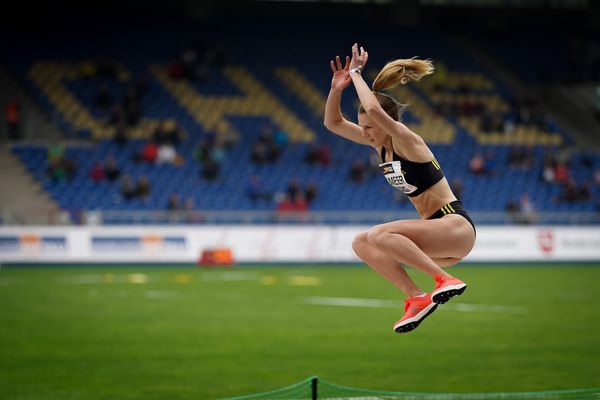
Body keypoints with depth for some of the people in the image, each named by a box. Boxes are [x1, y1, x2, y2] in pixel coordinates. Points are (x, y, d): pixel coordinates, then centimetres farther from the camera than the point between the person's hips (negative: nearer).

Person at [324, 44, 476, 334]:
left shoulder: (407, 141, -15)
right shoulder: (380, 142, 9)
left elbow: (374, 109, -33)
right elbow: (333, 123, 14)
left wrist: (356, 74, -19)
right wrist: (337, 89, -3)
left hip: (456, 226, -9)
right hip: (435, 233, 9)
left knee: (379, 235, -25)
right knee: (362, 244, 1)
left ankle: (445, 280, -23)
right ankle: (417, 298, -7)